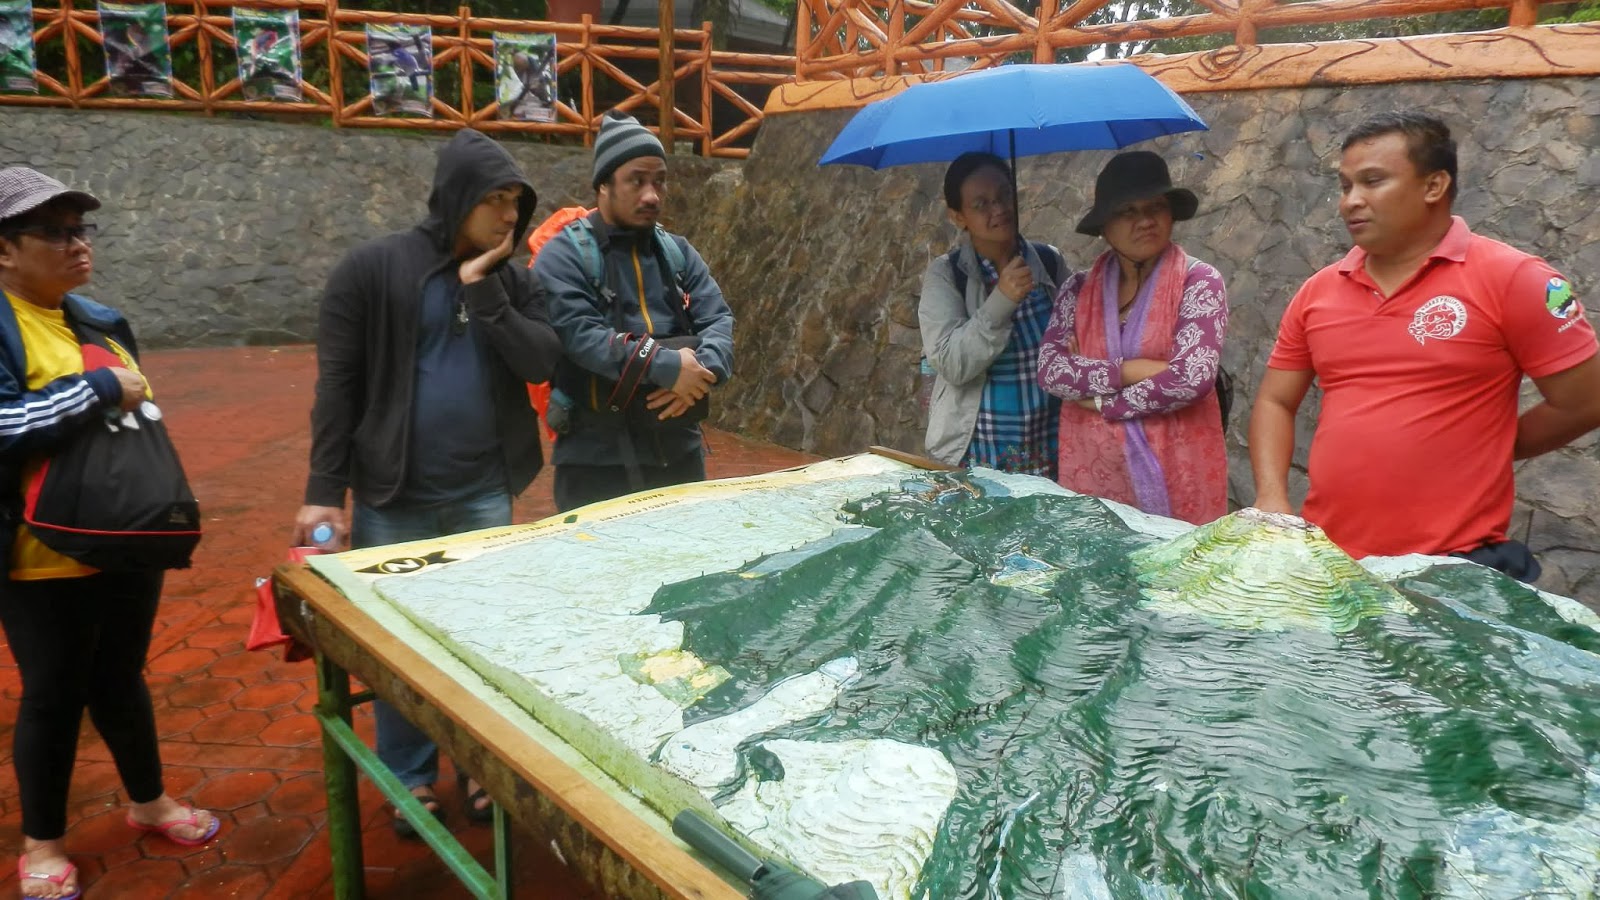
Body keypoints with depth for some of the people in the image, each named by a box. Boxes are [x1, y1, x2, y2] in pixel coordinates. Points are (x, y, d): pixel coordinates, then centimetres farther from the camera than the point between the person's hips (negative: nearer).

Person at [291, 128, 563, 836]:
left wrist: (484, 289, -15)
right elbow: (336, 384, -7)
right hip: (393, 496, -3)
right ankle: (411, 779, 27)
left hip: (484, 494, 3)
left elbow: (540, 362, -9)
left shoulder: (511, 280, 6)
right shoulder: (373, 268, -7)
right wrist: (324, 489, -10)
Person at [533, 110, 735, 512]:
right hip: (597, 463, -5)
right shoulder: (563, 257, -4)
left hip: (681, 453, 6)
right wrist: (665, 366, -28)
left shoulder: (678, 252, 13)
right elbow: (578, 335, -19)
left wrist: (703, 371, -19)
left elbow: (720, 319, 3)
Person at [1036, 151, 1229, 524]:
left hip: (1178, 477, -3)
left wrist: (1098, 398, -9)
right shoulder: (1078, 289, 6)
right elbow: (1049, 370, -6)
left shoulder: (1199, 282, -5)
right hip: (1092, 474, 3)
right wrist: (1128, 370, -15)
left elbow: (1192, 378, -16)